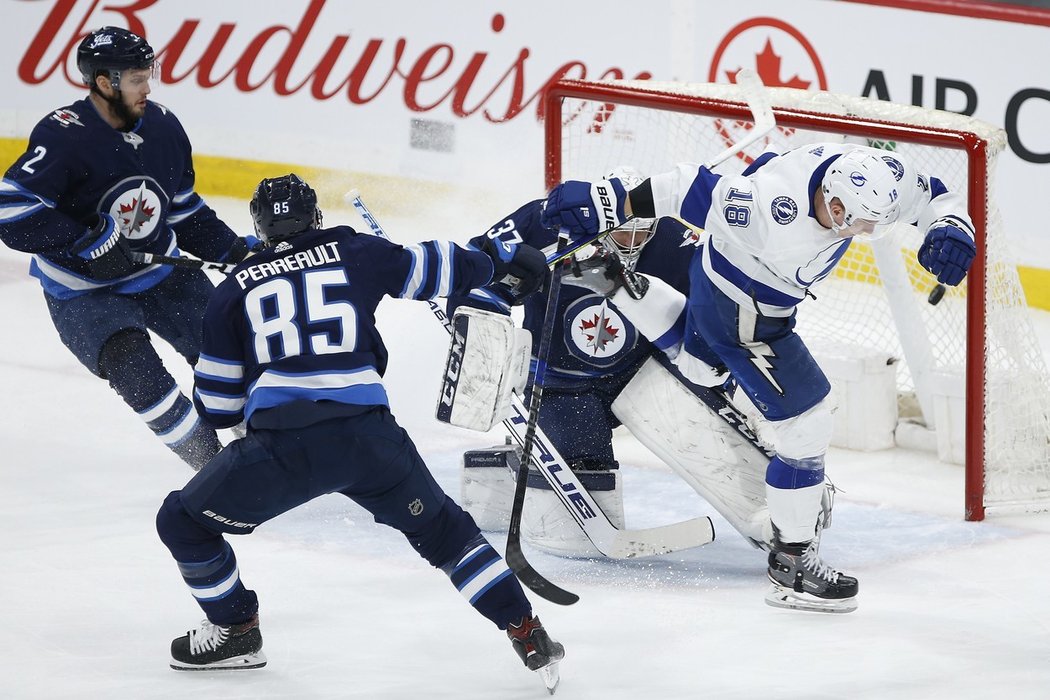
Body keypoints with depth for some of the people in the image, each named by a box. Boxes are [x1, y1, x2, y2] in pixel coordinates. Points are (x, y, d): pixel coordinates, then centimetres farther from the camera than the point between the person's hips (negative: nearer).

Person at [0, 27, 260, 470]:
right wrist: (88, 242, -31)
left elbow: (183, 210, 10)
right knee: (133, 366, -26)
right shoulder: (64, 137, -24)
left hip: (161, 272, 6)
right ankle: (212, 465, -15)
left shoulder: (162, 126, -4)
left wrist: (234, 250, -1)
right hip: (83, 292, -6)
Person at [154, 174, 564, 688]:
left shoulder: (234, 289, 14)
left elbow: (216, 406, 16)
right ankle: (525, 632, 15)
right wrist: (504, 257, 43)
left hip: (280, 448, -2)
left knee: (183, 522, 19)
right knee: (442, 530, 23)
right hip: (369, 439, 2)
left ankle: (235, 632, 22)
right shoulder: (356, 253, 15)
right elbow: (435, 269, 25)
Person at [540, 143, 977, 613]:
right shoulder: (776, 210, -43)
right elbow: (690, 190, -34)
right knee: (808, 426, -9)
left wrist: (952, 229, -31)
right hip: (740, 312, -8)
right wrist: (607, 204, -27)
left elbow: (935, 198, -9)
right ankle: (791, 565, 5)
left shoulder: (871, 176, -25)